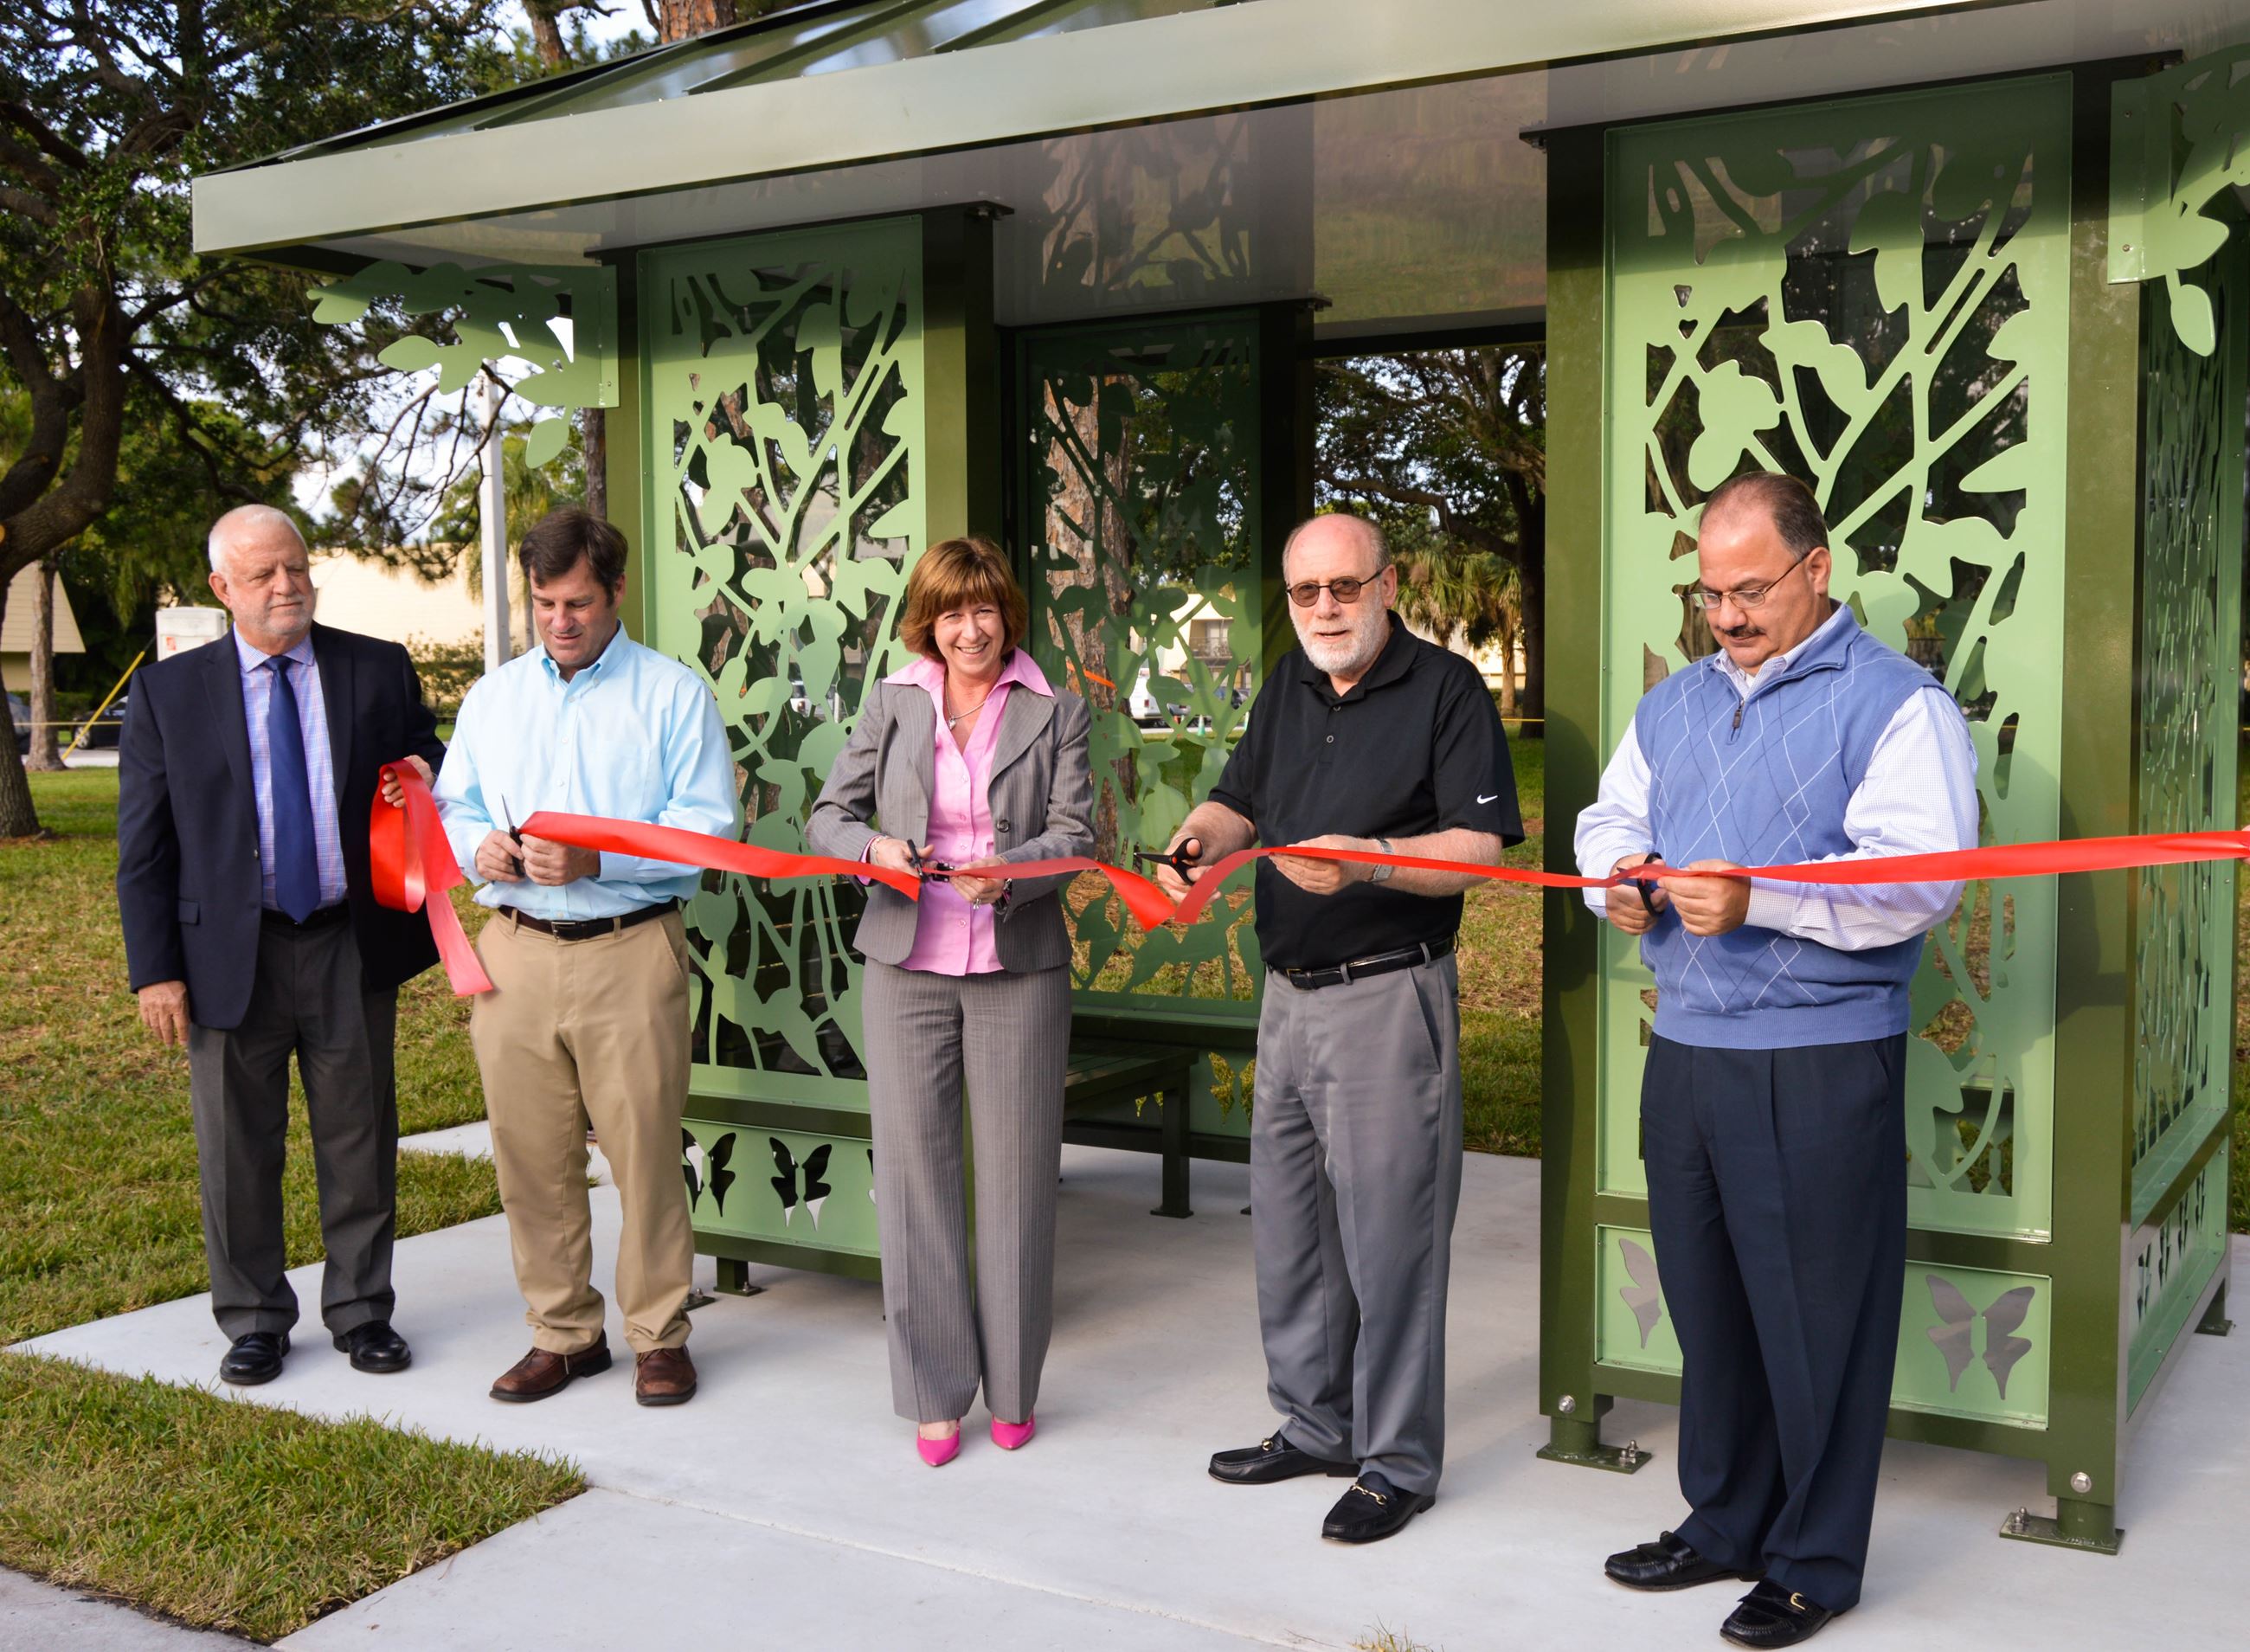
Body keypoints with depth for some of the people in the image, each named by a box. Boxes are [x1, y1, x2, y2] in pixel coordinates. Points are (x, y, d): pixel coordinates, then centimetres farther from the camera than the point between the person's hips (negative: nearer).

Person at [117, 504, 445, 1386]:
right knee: (237, 1150, 9)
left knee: (360, 1141, 10)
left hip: (352, 948, 1)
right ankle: (253, 1321, 25)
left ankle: (360, 1310, 26)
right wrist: (154, 968, -6)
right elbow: (144, 843, 1)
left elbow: (428, 767, 17)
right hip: (229, 956, -1)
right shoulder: (169, 692, 1)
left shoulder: (380, 670, 4)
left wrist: (424, 779, -9)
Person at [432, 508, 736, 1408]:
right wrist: (479, 846, -5)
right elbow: (451, 805, 19)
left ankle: (658, 1335, 14)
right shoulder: (492, 696, 17)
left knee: (645, 1149, -1)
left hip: (631, 952, -4)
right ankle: (562, 1333, 21)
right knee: (530, 1155, 6)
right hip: (515, 952, 4)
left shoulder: (673, 693, 1)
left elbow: (707, 824, -7)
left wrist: (594, 859, -19)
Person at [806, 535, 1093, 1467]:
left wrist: (1009, 871, -22)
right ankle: (934, 1393, 16)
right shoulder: (891, 705, 8)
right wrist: (875, 849, -13)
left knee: (1016, 1178, 4)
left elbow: (1074, 836, -2)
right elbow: (829, 815, 8)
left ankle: (1012, 1390, 18)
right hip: (908, 967, 1)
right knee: (913, 1173, 3)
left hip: (1018, 969, -1)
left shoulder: (1056, 715, 5)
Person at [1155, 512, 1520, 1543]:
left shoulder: (1445, 688, -9)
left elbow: (1483, 846, -16)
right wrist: (1197, 839, -5)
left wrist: (1372, 861, -30)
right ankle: (1313, 1427, 31)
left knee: (1389, 1235, -2)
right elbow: (1241, 802, 17)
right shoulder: (1290, 685, 12)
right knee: (1287, 1225, 16)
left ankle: (1397, 1464, 12)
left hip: (1389, 996, -7)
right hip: (1289, 994, 8)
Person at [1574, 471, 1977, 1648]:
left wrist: (1757, 898, -28)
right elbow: (1609, 818, 19)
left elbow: (1920, 876, -18)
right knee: (1705, 1302, 15)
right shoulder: (1672, 704, 16)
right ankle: (1724, 1523, 32)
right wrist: (1617, 877, -5)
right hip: (1684, 1052, 6)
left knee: (1816, 1320, 2)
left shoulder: (1895, 703, -6)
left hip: (1823, 1064, -6)